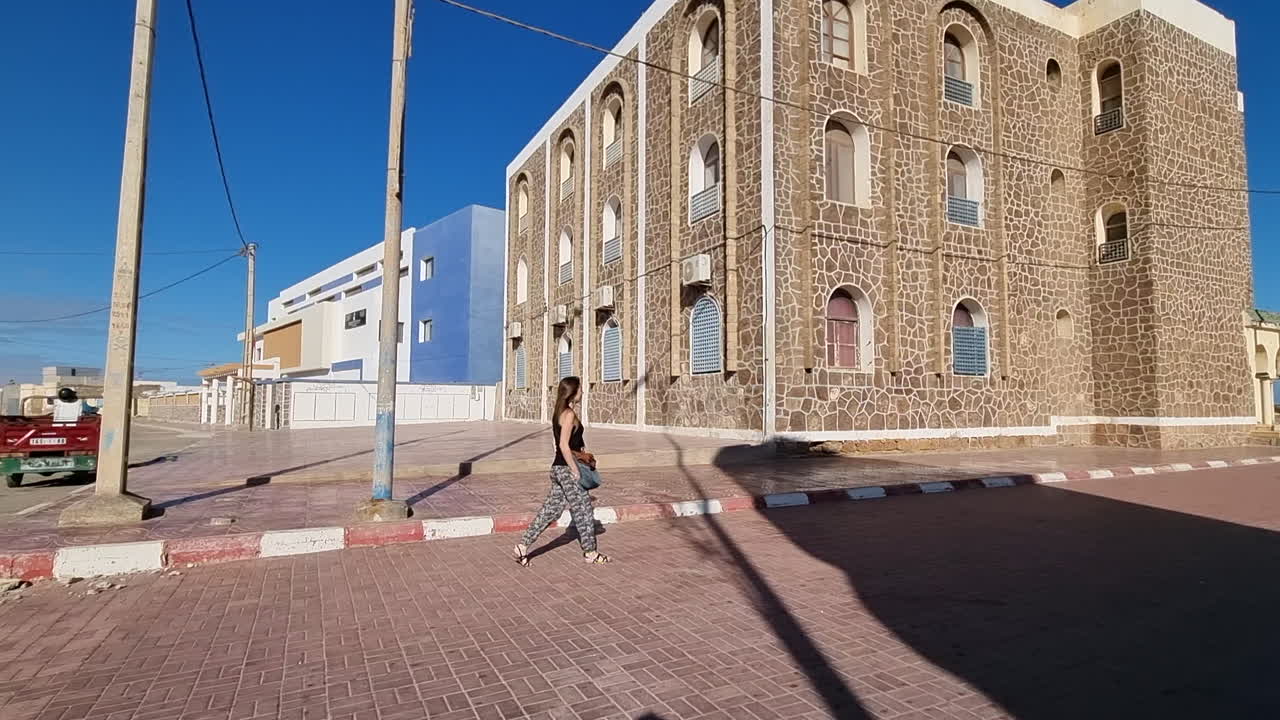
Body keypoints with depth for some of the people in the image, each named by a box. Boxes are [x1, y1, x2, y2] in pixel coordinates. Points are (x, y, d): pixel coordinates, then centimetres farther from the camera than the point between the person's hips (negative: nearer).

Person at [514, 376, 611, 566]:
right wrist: (575, 471, -17)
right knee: (583, 508, 4)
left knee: (551, 509, 13)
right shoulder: (569, 414, -17)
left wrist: (581, 455, 14)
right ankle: (590, 552, 17)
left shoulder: (560, 413, 12)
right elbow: (564, 446, -22)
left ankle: (523, 546, 14)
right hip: (566, 469, -9)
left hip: (558, 468, 9)